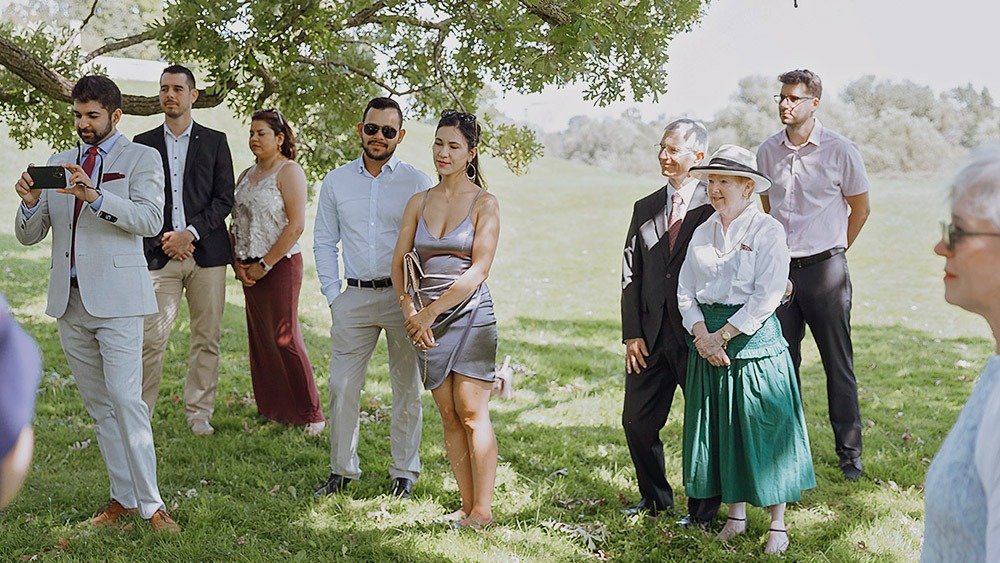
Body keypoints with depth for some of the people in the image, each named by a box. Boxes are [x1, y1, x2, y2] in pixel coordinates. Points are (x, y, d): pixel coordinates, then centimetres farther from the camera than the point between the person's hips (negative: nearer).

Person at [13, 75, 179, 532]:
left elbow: (150, 219, -14)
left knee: (124, 398, -14)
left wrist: (95, 196, -27)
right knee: (97, 404, 8)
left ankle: (150, 504, -10)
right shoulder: (58, 164, 17)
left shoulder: (141, 158, 2)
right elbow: (29, 236, 15)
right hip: (68, 300, 6)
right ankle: (123, 498, 15)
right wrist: (31, 203, -7)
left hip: (115, 297, -5)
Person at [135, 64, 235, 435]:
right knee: (150, 339, -7)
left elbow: (224, 199, 3)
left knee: (207, 338, 3)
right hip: (159, 253, 0)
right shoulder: (144, 144, 11)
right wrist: (163, 239, -7)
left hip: (207, 252, 0)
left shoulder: (215, 142, 9)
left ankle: (199, 413, 13)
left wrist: (191, 233, -9)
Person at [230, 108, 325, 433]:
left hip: (280, 265, -7)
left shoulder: (289, 171, -8)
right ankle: (269, 411, 18)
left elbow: (296, 225, -15)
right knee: (259, 340, 9)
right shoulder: (246, 175, 15)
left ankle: (311, 415, 1)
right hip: (251, 269, 7)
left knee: (285, 339, -8)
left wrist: (265, 264, -14)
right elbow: (236, 223, 17)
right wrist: (238, 262, 1)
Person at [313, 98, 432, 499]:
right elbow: (323, 242, 13)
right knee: (342, 387, 1)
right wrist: (333, 294, 4)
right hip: (355, 297, 2)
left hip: (403, 296, -2)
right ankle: (342, 470, 16)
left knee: (407, 388, 5)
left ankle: (404, 474, 17)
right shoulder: (336, 182, 8)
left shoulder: (417, 184, 2)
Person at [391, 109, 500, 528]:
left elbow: (478, 270, -10)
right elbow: (399, 263, 9)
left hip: (470, 313, -4)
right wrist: (411, 312, -6)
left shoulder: (484, 204, -2)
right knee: (448, 415, 5)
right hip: (427, 319, 5)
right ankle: (467, 506, 11)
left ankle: (483, 509, -2)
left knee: (471, 412, -7)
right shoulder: (419, 202, 11)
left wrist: (432, 311, -12)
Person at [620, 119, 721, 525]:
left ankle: (702, 509, 22)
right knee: (637, 421, 9)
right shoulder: (645, 209, 12)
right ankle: (655, 498, 29)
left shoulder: (715, 208, -5)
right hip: (651, 338, 5)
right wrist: (632, 334, 1)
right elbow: (631, 274, 10)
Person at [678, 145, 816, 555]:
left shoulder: (767, 230, -7)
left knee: (764, 428, 1)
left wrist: (723, 335, -15)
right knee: (721, 429, 10)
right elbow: (686, 291, 6)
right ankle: (736, 516, 23)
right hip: (709, 341, 5)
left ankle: (778, 525, 12)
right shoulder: (702, 232, 10)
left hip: (756, 338, -5)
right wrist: (702, 335, -10)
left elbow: (767, 297, -13)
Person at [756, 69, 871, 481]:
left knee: (838, 364, 1)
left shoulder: (840, 151, -5)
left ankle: (849, 452, 11)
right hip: (780, 268, 3)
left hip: (825, 268, -3)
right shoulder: (768, 152, 6)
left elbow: (860, 208, 6)